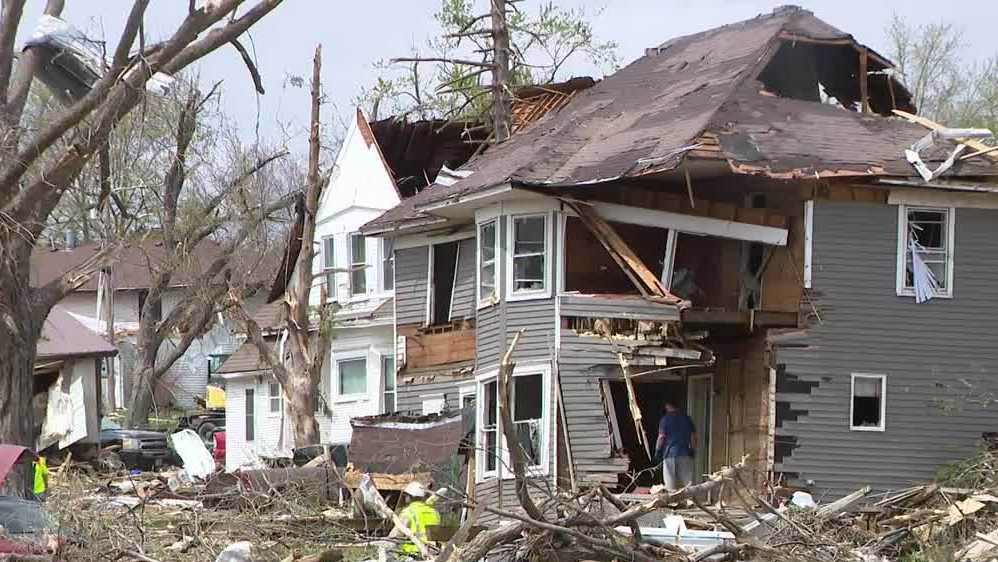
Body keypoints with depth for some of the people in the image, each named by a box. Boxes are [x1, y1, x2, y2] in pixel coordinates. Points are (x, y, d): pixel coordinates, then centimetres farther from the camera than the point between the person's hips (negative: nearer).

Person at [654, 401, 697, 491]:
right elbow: (693, 435, 9)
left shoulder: (665, 419, -3)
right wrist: (692, 450, 18)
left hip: (670, 453, -3)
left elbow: (661, 437, -8)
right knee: (687, 481, 6)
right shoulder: (686, 418, 9)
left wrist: (657, 451, 0)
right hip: (685, 453, 3)